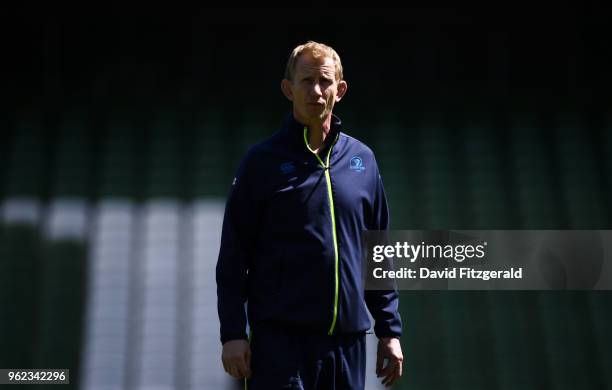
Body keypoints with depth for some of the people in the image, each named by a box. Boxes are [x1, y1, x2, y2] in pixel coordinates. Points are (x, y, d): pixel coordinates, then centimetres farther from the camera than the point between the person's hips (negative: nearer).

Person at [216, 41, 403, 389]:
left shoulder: (362, 160, 11)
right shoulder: (263, 161, 1)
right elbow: (233, 257, 0)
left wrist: (390, 331, 12)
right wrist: (233, 334, -8)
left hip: (349, 340, 4)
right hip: (280, 337, -4)